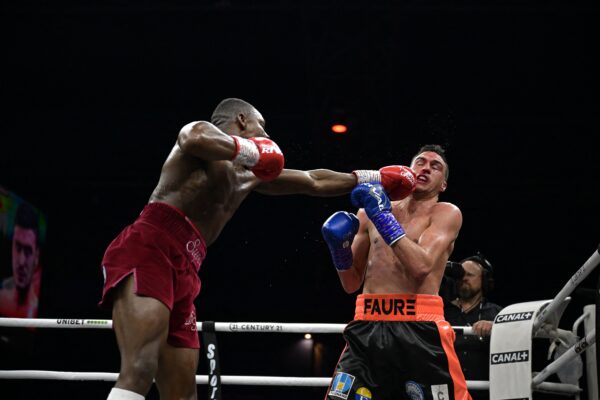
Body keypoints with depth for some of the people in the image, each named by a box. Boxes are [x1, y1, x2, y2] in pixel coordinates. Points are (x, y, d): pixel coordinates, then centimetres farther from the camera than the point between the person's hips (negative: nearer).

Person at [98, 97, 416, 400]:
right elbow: (195, 140, -23)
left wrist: (374, 178, 44)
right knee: (139, 371, -26)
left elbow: (313, 182, 39)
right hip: (149, 250, -9)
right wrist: (249, 149, -8)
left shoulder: (249, 175, 29)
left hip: (183, 270, 9)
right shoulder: (201, 129, 5)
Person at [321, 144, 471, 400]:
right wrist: (340, 247, -1)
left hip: (419, 330, -3)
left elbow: (422, 265, -13)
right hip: (367, 327, 3)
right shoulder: (371, 211, 17)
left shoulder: (446, 213, 6)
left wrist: (383, 216, -12)